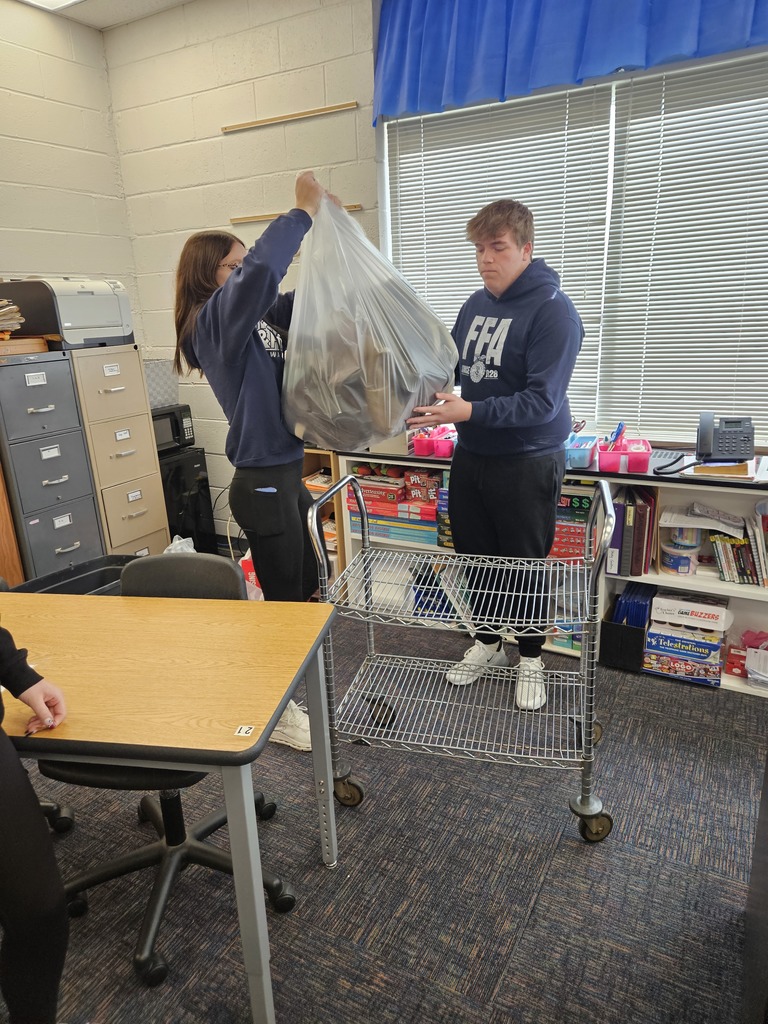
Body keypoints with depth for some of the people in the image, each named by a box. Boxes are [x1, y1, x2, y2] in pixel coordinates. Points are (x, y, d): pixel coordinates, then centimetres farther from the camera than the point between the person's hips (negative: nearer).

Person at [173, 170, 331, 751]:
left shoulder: (258, 315, 10)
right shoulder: (215, 319, -14)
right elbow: (261, 274, -34)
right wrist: (303, 210, -23)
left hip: (285, 475, 9)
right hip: (262, 484, -9)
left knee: (306, 589, 21)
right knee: (283, 599, 5)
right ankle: (277, 712, 26)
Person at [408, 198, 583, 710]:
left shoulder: (553, 311, -16)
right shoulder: (476, 304, 7)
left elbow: (542, 400, -24)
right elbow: (452, 363, 16)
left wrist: (469, 412, -31)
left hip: (528, 462, -6)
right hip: (471, 455, 7)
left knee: (525, 566, 7)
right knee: (474, 556, 16)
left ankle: (531, 659, 29)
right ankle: (487, 644, 37)